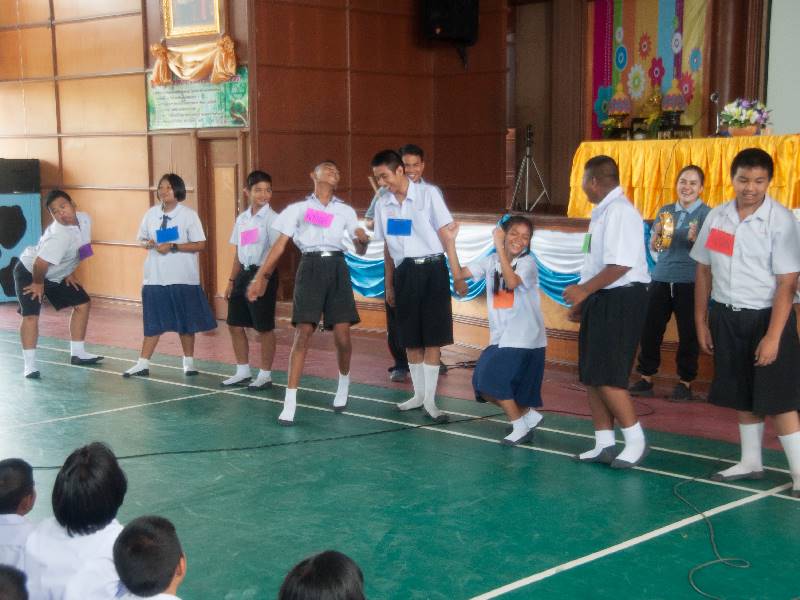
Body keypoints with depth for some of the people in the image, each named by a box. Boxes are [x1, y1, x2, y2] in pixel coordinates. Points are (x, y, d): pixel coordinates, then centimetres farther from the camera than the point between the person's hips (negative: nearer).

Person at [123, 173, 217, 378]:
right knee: (153, 322, 6)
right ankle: (143, 364, 9)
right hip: (155, 277, 3)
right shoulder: (151, 214, 6)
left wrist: (173, 247, -17)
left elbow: (200, 245, -8)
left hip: (183, 277, -3)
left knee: (186, 322, 7)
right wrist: (148, 244, -9)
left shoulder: (188, 214, -6)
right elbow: (142, 239, 15)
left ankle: (189, 362, 19)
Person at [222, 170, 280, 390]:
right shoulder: (242, 219, 12)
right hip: (243, 273, 7)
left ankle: (265, 375, 11)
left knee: (264, 327, 0)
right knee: (235, 324, 11)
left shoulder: (272, 218, -9)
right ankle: (243, 372, 24)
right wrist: (232, 280, 15)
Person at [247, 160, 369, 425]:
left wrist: (362, 239, -8)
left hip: (337, 269, 2)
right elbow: (279, 246, 8)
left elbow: (359, 251, 16)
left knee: (342, 336, -4)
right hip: (310, 269, -2)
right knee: (303, 335, -11)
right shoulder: (298, 209, 11)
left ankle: (343, 383, 26)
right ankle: (290, 402, -9)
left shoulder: (346, 211, 16)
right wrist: (261, 276, 0)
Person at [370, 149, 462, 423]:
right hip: (404, 273, 4)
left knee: (433, 338, -2)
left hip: (432, 269, -4)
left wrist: (457, 273, -9)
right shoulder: (383, 204, 6)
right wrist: (389, 285, 17)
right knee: (411, 339, 9)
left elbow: (446, 234, -5)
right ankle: (418, 394, 24)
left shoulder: (428, 194, -6)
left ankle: (430, 400, 5)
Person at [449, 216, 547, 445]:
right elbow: (459, 274, 1)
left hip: (524, 339, -7)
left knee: (493, 380, -13)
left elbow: (511, 282, -32)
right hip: (500, 337, 7)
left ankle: (520, 426, 7)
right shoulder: (491, 261, 5)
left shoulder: (528, 263, -11)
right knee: (483, 384, 5)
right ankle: (528, 415, 23)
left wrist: (500, 247, -32)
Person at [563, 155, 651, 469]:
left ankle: (636, 441, 4)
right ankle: (604, 445, 21)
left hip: (621, 301, -10)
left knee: (606, 376, -10)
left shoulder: (620, 211, -16)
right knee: (590, 375, 12)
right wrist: (583, 300, 20)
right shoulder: (602, 212, 14)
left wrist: (584, 290, -20)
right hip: (601, 301, 10)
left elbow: (620, 265, -25)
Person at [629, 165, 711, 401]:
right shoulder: (666, 211, 11)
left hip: (690, 282, -4)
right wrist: (658, 233, -9)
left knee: (688, 334, 2)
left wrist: (695, 238, -27)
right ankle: (645, 379, 13)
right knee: (650, 329, 2)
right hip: (661, 278, 4)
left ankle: (685, 382, 14)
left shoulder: (706, 213, -2)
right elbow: (654, 247, 12)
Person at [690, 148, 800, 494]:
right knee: (741, 395, 14)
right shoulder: (716, 217, 2)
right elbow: (704, 271, 10)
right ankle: (751, 462, 29)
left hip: (766, 317, -5)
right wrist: (701, 322, 10)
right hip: (726, 316, 5)